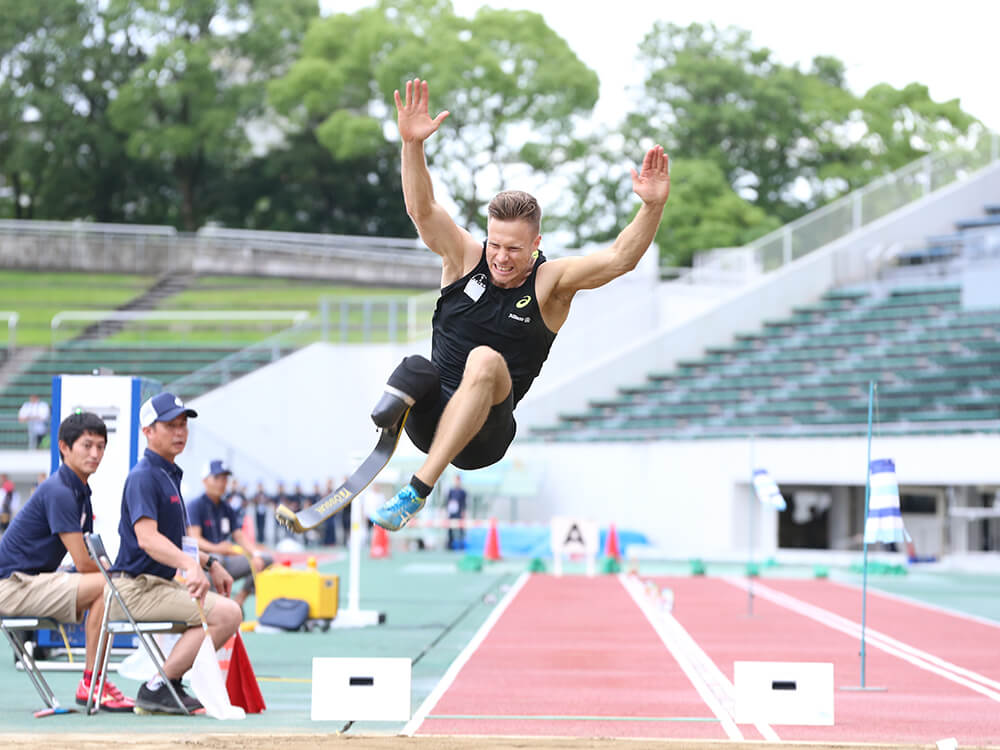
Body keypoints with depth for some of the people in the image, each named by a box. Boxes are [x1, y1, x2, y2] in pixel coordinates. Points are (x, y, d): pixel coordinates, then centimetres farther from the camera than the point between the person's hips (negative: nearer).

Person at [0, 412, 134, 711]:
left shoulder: (80, 490, 14)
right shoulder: (59, 492, -18)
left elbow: (91, 558, 15)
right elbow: (83, 563, -20)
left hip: (34, 580, 10)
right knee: (104, 586, -23)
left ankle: (92, 685, 7)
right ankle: (91, 684, -17)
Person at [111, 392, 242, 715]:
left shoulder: (171, 474, 19)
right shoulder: (143, 476, -13)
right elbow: (147, 537, -29)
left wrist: (210, 563, 17)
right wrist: (190, 566, -44)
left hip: (160, 583, 10)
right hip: (136, 588, -10)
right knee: (226, 613, -20)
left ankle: (171, 684, 9)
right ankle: (157, 688, -16)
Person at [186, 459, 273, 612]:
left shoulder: (227, 509, 18)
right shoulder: (195, 506, -4)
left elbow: (240, 536, 11)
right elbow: (195, 539, -16)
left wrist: (256, 554, -9)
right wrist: (215, 548, -36)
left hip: (225, 560, 7)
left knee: (267, 560, -7)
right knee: (216, 560, -41)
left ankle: (239, 600, -7)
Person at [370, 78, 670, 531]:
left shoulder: (551, 282, 0)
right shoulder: (465, 258, 6)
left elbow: (619, 258, -13)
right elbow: (422, 209, -7)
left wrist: (653, 206, -30)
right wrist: (412, 144, -22)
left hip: (486, 435, -2)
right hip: (431, 420, 2)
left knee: (486, 359, -36)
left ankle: (419, 488, -42)